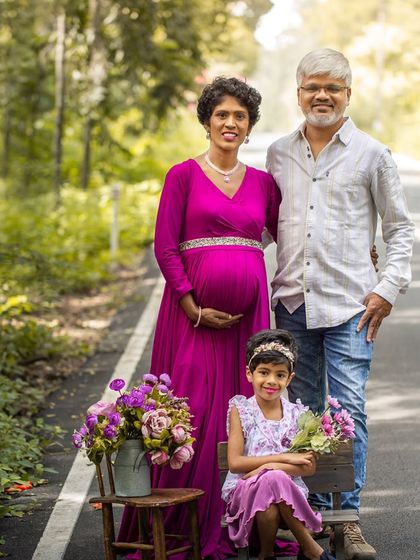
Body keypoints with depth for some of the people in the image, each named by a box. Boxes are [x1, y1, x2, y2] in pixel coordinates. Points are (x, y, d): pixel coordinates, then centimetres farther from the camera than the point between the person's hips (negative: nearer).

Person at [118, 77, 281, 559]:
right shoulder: (184, 175, 2)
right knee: (191, 410, -6)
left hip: (247, 312, 4)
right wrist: (194, 308, -11)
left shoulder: (263, 183, 13)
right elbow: (165, 246, -4)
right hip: (195, 310, -4)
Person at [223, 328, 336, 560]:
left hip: (287, 493, 1)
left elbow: (309, 467, 1)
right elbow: (235, 463, -6)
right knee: (271, 480, -34)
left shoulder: (297, 413, 7)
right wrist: (285, 458, -9)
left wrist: (270, 467, -16)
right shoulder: (240, 410, 3)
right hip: (244, 491, -1)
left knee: (273, 477, -34)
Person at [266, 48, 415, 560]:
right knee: (303, 412, 9)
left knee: (349, 410, -7)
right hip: (292, 302, 3)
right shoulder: (278, 154, 11)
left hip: (349, 303, -3)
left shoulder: (371, 154, 3)